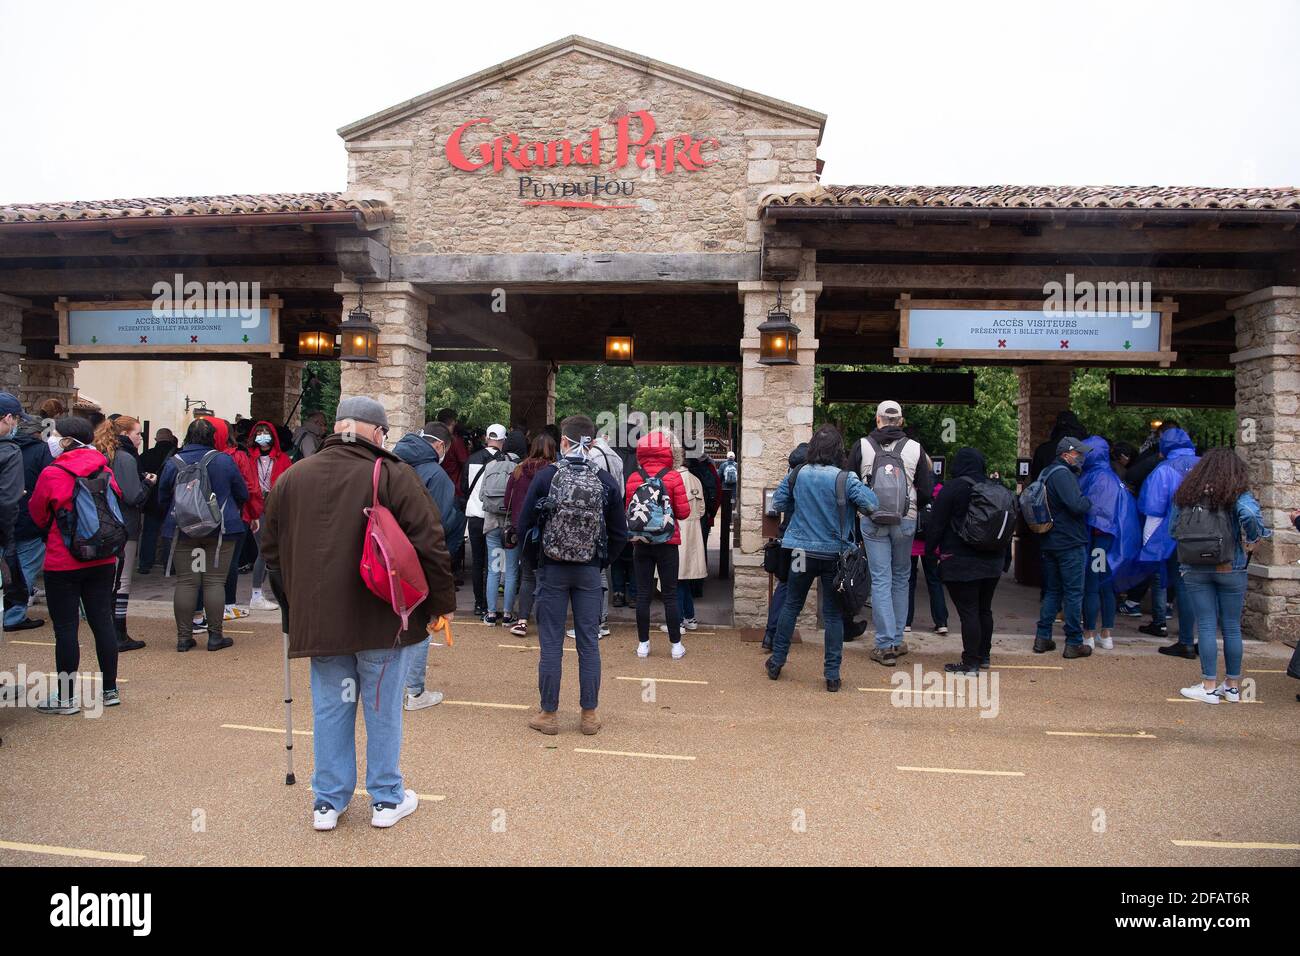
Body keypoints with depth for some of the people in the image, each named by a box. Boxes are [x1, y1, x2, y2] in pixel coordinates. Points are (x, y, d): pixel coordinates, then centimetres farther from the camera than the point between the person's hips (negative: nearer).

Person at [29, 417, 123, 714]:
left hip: (63, 563, -5)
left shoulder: (52, 474, -12)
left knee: (65, 628, 3)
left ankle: (65, 697, 10)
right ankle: (110, 690, 18)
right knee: (102, 621, 10)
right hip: (103, 560, 5)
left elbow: (37, 515, 0)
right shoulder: (104, 469, 0)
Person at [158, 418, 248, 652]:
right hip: (220, 529, -2)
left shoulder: (173, 463, -1)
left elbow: (162, 498, 8)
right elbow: (243, 494, 4)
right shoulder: (224, 461, -6)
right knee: (215, 581, 1)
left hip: (182, 531, 2)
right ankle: (215, 635, 3)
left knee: (185, 582, 5)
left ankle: (184, 636, 8)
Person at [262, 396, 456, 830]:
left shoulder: (291, 478, 5)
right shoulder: (393, 475, -10)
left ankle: (327, 802, 23)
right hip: (385, 618, -3)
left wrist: (293, 605, 25)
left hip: (319, 619, 4)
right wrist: (442, 602, -1)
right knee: (383, 709, 9)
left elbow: (272, 551, 14)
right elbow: (431, 544, -12)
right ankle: (387, 799, 22)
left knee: (329, 708, 15)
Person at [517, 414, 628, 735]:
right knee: (589, 643, 9)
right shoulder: (605, 481, -4)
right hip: (589, 572, 2)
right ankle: (590, 714, 15)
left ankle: (548, 714, 13)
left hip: (551, 570, -1)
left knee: (551, 643, 6)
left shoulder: (545, 476, -9)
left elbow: (524, 524, -5)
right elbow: (620, 533, 1)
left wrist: (536, 557, 11)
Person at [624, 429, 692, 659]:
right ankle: (676, 645, 13)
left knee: (643, 594, 9)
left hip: (641, 543, 1)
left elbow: (628, 510, 0)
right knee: (670, 594, 7)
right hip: (667, 542, -1)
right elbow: (684, 511, -9)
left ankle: (643, 644, 15)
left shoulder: (633, 478, -6)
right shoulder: (673, 478, -11)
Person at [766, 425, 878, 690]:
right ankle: (832, 674, 11)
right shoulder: (845, 478, -15)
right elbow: (872, 505, -15)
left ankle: (776, 662, 25)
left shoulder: (796, 475, -6)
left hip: (803, 551, 2)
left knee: (791, 606, 17)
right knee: (833, 613, 7)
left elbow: (778, 503, 3)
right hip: (834, 554, -2)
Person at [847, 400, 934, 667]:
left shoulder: (862, 446, -2)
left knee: (880, 580, 2)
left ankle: (885, 645, 0)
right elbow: (927, 492, 2)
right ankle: (897, 640, 21)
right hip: (905, 522, 1)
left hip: (873, 522, -1)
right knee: (901, 579, 14)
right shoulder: (915, 448, 0)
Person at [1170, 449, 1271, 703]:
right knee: (1232, 627, 10)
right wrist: (1253, 541, -11)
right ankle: (1233, 686, 20)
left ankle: (1209, 687, 6)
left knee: (1206, 626, 5)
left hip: (1194, 569, 1)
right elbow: (1250, 514, -27)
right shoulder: (1238, 495, -7)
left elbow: (1173, 528, 3)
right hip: (1231, 569, -1)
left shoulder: (1186, 494, 0)